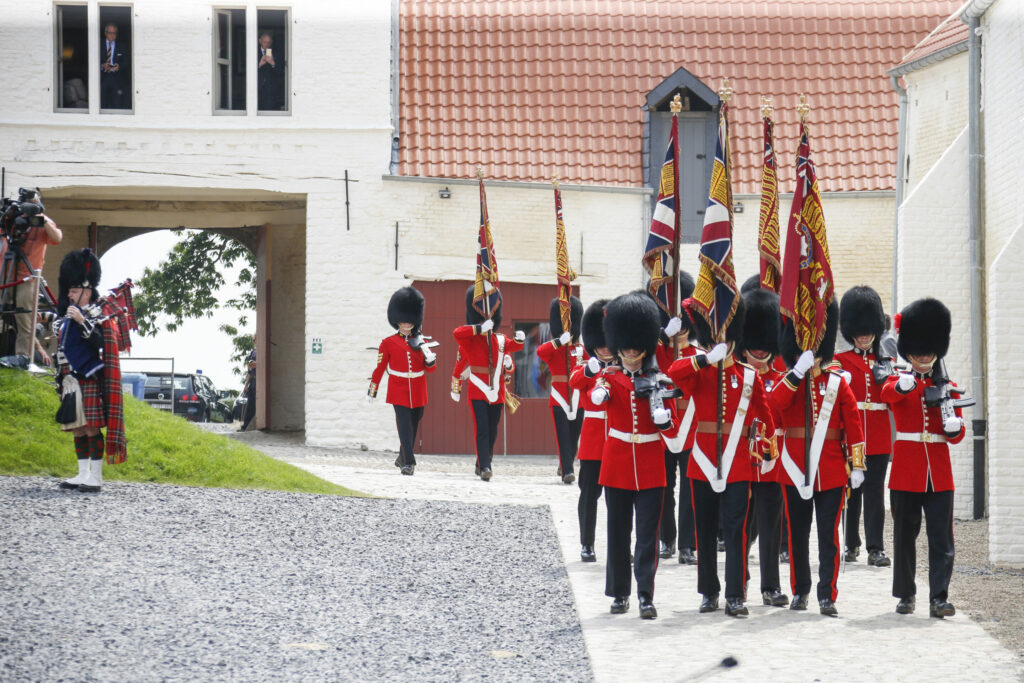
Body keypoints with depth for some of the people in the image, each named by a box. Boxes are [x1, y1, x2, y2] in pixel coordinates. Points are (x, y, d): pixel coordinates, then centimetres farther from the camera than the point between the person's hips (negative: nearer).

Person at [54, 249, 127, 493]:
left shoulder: (96, 317, -3)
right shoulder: (67, 321, 19)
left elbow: (100, 343, -19)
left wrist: (82, 321, -25)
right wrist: (61, 382, 22)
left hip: (89, 382, -8)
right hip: (71, 384, 8)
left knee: (92, 428, -10)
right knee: (78, 430, 8)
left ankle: (96, 477, -10)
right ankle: (83, 475, 12)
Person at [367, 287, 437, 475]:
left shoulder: (419, 342, 8)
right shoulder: (388, 343, 0)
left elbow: (430, 369, 7)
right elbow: (379, 368, 4)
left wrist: (430, 359, -16)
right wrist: (371, 391, 5)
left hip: (418, 393, 4)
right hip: (399, 391, -4)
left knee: (413, 426, 10)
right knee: (405, 425, -14)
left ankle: (402, 458, 28)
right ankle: (408, 462, -18)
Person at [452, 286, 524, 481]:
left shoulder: (501, 341, 9)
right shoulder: (469, 340, -5)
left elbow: (513, 346, 26)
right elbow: (457, 333, -25)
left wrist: (519, 339, 2)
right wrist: (481, 328, -30)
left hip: (497, 394, 5)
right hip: (478, 393, -5)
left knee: (492, 432, 12)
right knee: (482, 430, -13)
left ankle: (483, 465, 27)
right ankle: (484, 467, -17)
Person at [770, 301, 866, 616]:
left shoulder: (837, 383, 4)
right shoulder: (786, 381, 4)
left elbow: (853, 424, 3)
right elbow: (776, 402, -19)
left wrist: (857, 465, -2)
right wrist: (799, 371, -23)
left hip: (831, 470, -1)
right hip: (796, 469, 1)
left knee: (828, 535, -3)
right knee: (797, 534, 9)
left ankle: (827, 595, 0)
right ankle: (800, 590, 21)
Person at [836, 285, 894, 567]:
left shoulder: (883, 361, 11)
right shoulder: (840, 361, 5)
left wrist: (886, 376, -8)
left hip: (878, 438, 1)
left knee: (874, 490, -3)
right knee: (851, 489, 4)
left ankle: (876, 548, -4)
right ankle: (851, 544, 16)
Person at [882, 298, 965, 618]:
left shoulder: (948, 387, 10)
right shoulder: (898, 382, 3)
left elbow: (957, 435, 8)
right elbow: (887, 395, -24)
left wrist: (955, 427, -17)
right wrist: (901, 386, -47)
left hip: (939, 473, 1)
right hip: (906, 471, -1)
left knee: (941, 537, -5)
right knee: (905, 535, 5)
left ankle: (939, 597, -5)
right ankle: (906, 594, 16)